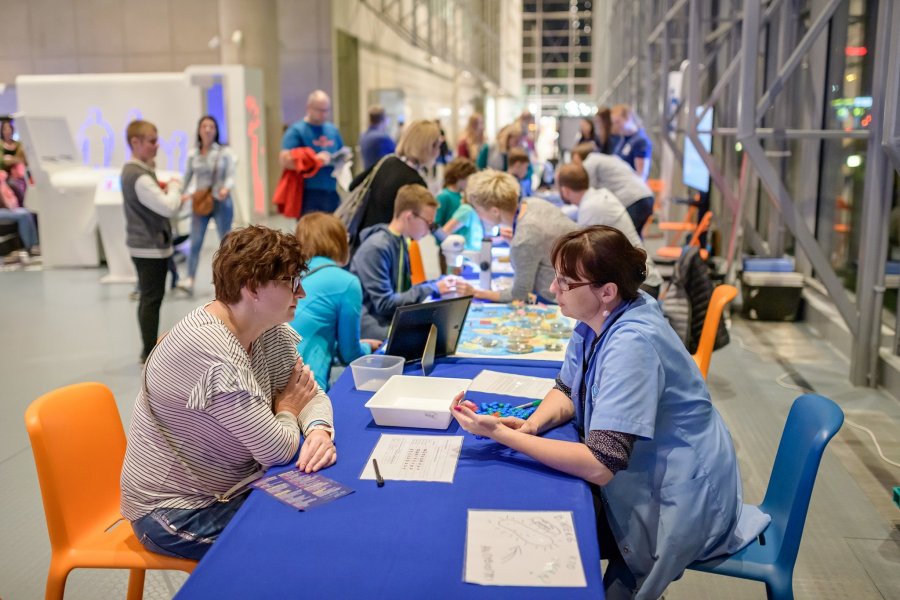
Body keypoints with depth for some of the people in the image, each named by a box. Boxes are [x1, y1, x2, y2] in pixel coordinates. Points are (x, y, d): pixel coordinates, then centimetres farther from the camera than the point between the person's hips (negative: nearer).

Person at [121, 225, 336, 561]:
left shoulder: (273, 332, -4)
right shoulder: (212, 352, -31)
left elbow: (312, 395, 2)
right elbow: (278, 451, -28)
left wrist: (320, 431, -20)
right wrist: (287, 411, -7)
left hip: (234, 489, 8)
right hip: (178, 512, -8)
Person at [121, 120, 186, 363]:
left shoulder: (132, 170, 13)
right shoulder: (139, 176, -21)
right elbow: (167, 208, -25)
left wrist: (175, 198, 8)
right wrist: (174, 187, -8)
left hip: (145, 244, 11)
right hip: (151, 247, -11)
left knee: (148, 297, 17)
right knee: (152, 298, -5)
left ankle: (150, 349, 28)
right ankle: (151, 354, 1)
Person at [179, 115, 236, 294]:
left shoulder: (225, 152, -3)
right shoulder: (192, 155, 6)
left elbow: (231, 176, -9)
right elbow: (186, 178, 9)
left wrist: (226, 189, -29)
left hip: (221, 202, -2)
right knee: (195, 243, -3)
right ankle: (189, 280, -3)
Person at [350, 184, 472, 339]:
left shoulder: (400, 242, 8)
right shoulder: (376, 248, -19)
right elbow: (384, 304, -18)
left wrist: (440, 285, 1)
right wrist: (433, 289, -14)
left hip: (392, 318, 8)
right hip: (369, 324, -8)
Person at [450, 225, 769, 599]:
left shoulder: (632, 344, -31)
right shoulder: (599, 318, -4)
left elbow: (600, 465, -34)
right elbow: (567, 390, 8)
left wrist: (501, 434, -32)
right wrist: (532, 424, -14)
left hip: (676, 505, -8)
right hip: (638, 476, 8)